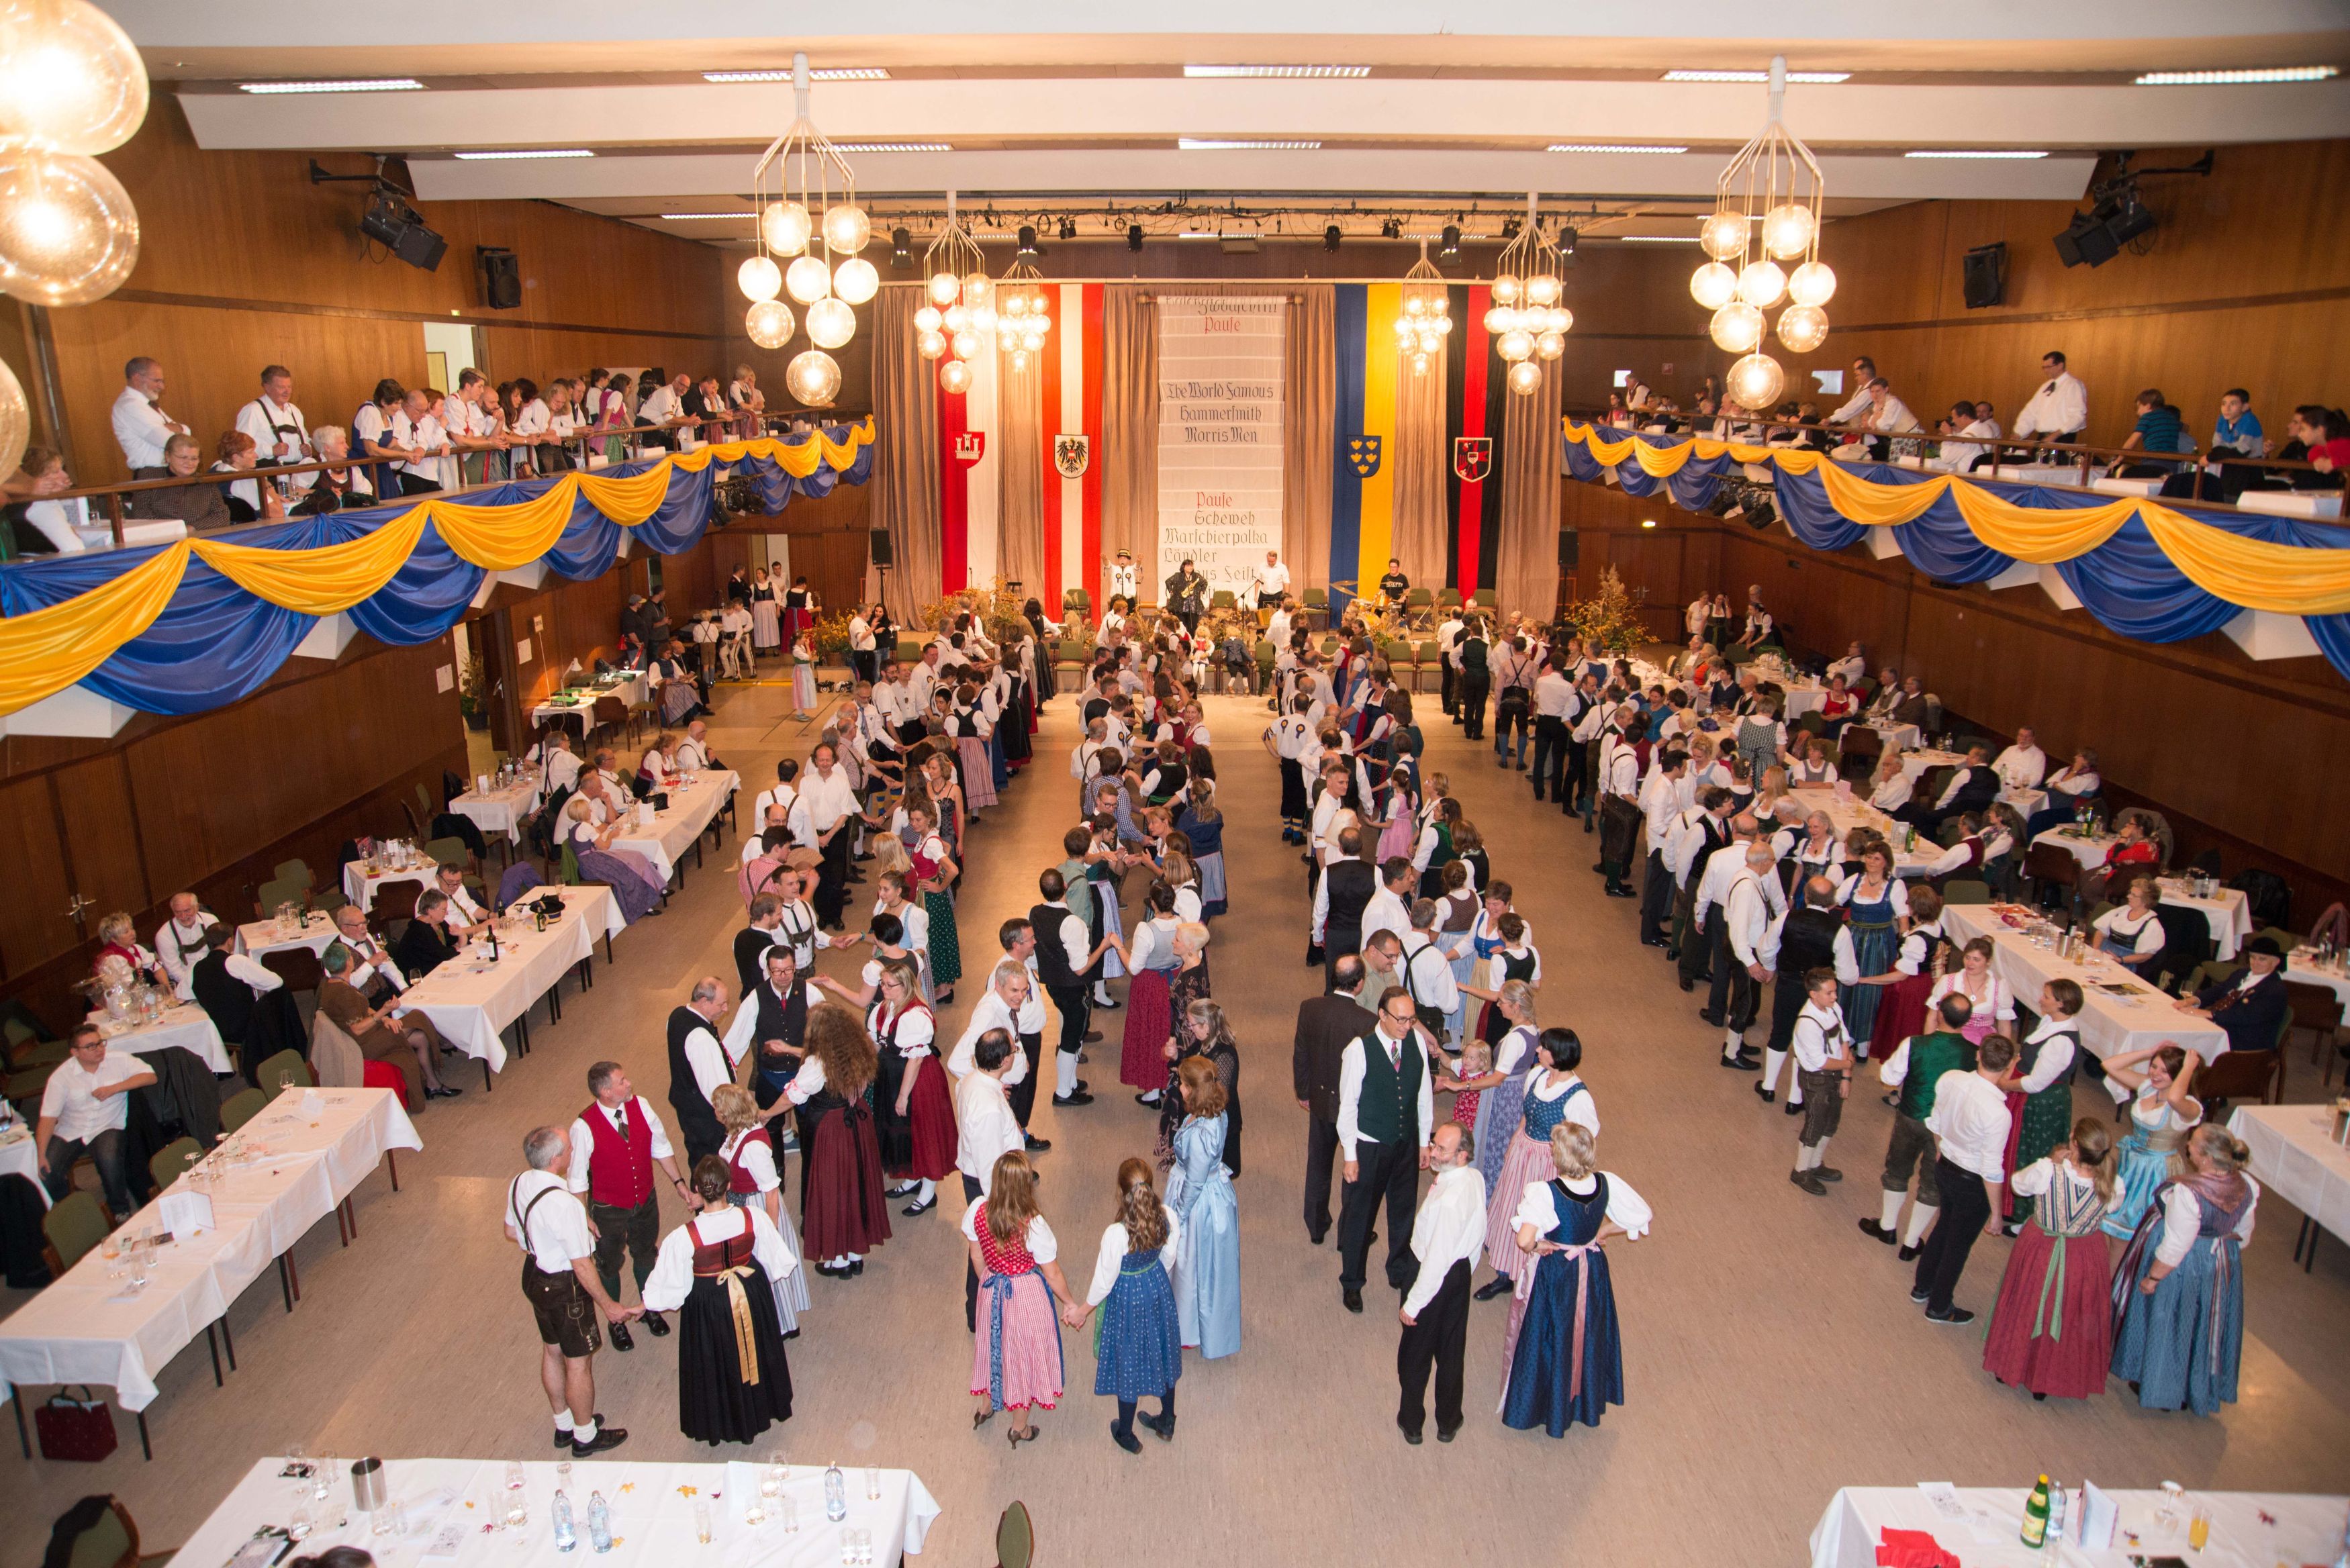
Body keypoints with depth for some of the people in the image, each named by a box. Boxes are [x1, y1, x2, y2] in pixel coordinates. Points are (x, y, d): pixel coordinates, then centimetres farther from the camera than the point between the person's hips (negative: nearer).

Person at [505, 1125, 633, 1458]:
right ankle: (585, 1437, 31)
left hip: (534, 1274, 8)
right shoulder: (563, 1204, -35)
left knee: (552, 1352, 25)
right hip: (565, 1287, -8)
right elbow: (582, 1266, -26)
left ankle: (564, 1424, 45)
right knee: (579, 1363, 12)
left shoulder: (519, 1184, -10)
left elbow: (512, 1233, 8)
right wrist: (608, 1305, -14)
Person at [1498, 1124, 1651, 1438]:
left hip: (1553, 1274, -4)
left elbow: (1524, 1239, -41)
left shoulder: (1544, 1192, -32)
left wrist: (1534, 1248, -19)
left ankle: (1542, 1406, 39)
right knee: (1588, 1336, 27)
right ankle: (1586, 1402, 48)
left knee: (1548, 1339, 19)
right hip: (1592, 1270, 4)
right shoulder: (1607, 1183, -18)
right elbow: (1641, 1218, -5)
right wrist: (1600, 1233, 3)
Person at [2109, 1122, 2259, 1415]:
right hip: (2222, 1263, 6)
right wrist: (2227, 1257, 21)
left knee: (2167, 1323, 17)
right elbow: (2243, 1234, 2)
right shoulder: (2246, 1187, -16)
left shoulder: (2188, 1193, -38)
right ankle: (2199, 1388, 46)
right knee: (2204, 1323, 26)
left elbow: (2174, 1248, -27)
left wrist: (2152, 1277, -13)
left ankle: (2160, 1389, 35)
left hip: (2182, 1269, -6)